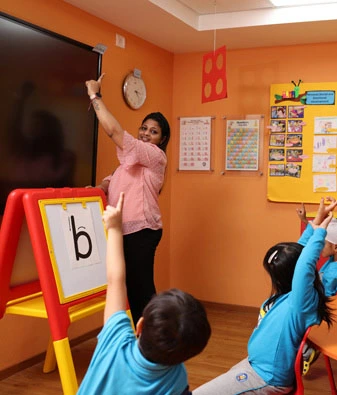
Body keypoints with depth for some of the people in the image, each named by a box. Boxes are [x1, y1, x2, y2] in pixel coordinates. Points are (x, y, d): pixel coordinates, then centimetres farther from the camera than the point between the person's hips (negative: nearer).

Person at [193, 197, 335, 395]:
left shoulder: (301, 302, -26)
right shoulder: (290, 296, -2)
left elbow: (304, 265, -43)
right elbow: (298, 253, 9)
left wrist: (319, 230, -32)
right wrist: (314, 226, 3)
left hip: (265, 378, -10)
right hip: (256, 365, 10)